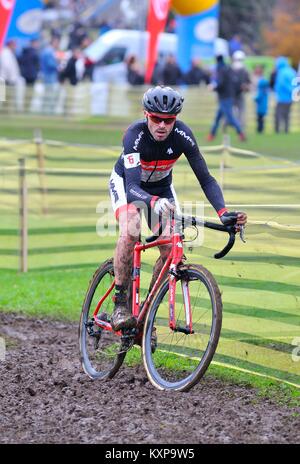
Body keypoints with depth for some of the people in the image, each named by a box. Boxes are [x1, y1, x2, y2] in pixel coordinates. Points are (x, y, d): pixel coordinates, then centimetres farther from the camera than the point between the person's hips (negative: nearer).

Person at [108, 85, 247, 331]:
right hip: (126, 181, -4)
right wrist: (154, 202, -67)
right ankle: (120, 305, -23)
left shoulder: (182, 135, -28)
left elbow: (205, 179, -24)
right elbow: (133, 187, -46)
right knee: (130, 231, -33)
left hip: (161, 187, 4)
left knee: (171, 250, -11)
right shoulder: (135, 135, -37)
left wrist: (223, 212, -40)